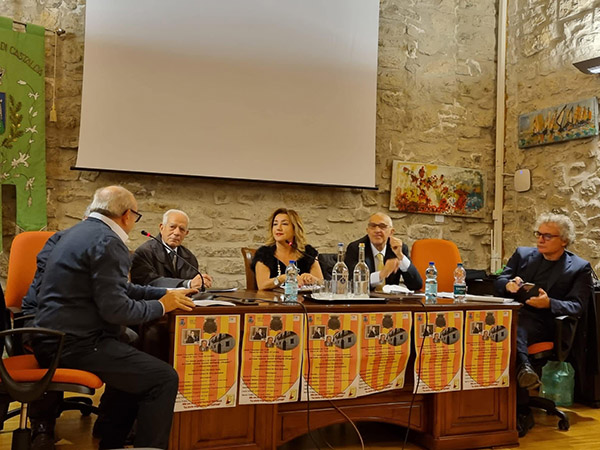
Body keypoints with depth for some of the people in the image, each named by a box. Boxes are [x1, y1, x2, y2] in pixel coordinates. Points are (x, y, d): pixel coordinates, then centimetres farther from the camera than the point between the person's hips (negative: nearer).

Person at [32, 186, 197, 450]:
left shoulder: (80, 231, 15)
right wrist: (161, 306, -8)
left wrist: (166, 293, 15)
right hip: (74, 344, -11)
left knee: (138, 364, 28)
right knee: (164, 378, -13)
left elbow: (118, 288, 20)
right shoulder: (107, 241, -16)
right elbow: (114, 308, -23)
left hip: (52, 339, 11)